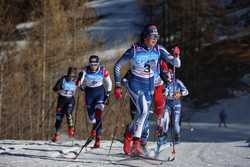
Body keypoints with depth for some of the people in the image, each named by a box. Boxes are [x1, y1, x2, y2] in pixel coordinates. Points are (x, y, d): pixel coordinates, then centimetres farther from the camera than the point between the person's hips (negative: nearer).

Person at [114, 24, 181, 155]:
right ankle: (136, 144, -16)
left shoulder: (158, 50, -8)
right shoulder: (134, 50, -16)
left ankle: (128, 136, 35)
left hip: (149, 85, 5)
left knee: (143, 115, 10)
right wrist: (117, 86, -11)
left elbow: (176, 64, -13)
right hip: (135, 84, -5)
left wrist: (176, 56, -36)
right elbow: (117, 66, -7)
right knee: (143, 111, -23)